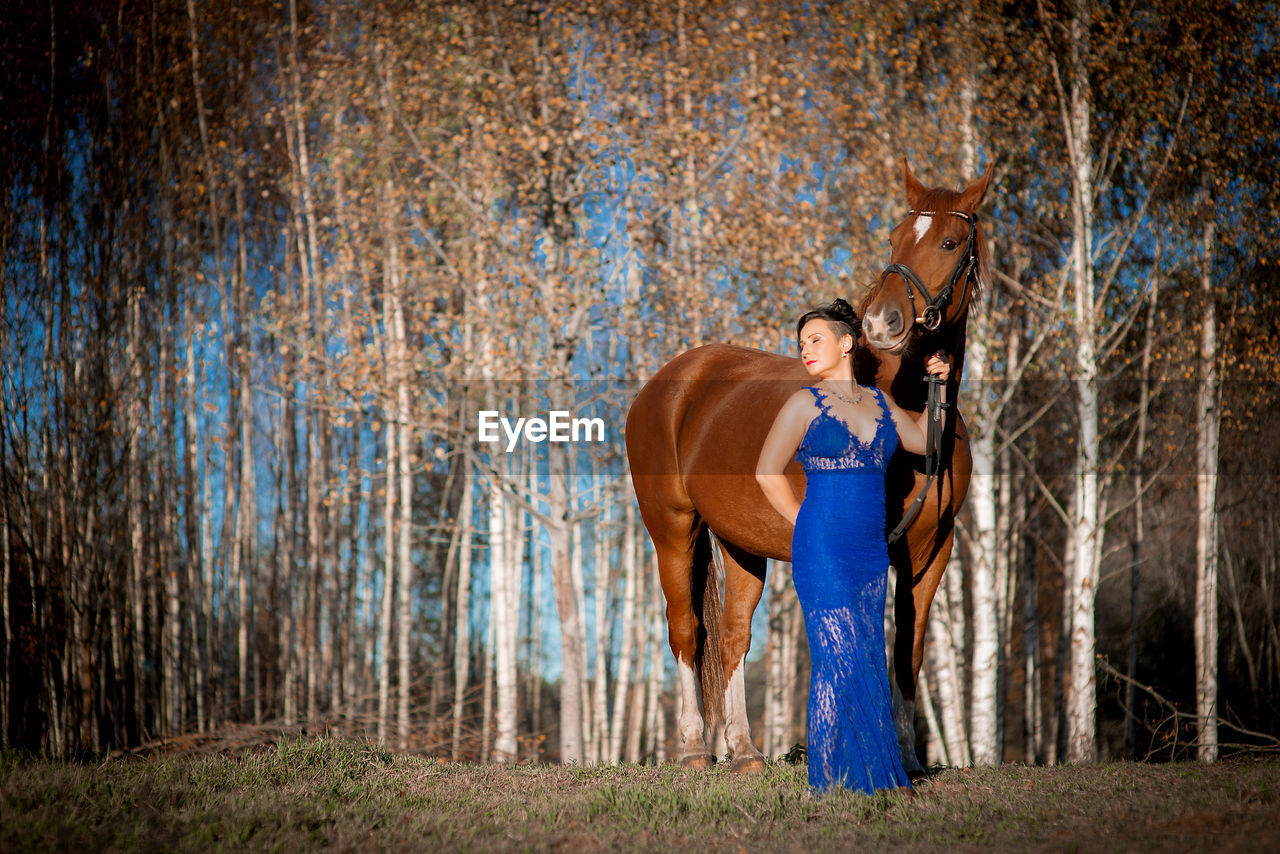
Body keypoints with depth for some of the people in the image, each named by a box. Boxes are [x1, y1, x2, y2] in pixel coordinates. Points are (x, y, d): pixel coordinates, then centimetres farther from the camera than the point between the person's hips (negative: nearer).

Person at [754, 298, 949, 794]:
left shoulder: (878, 401, 13)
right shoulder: (805, 404, -1)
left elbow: (921, 441, 25)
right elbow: (768, 472, -1)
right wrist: (804, 524, -1)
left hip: (871, 552, 5)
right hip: (823, 551, -5)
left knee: (869, 665, 5)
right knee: (839, 665, -8)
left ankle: (872, 779, 11)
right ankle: (831, 780, -3)